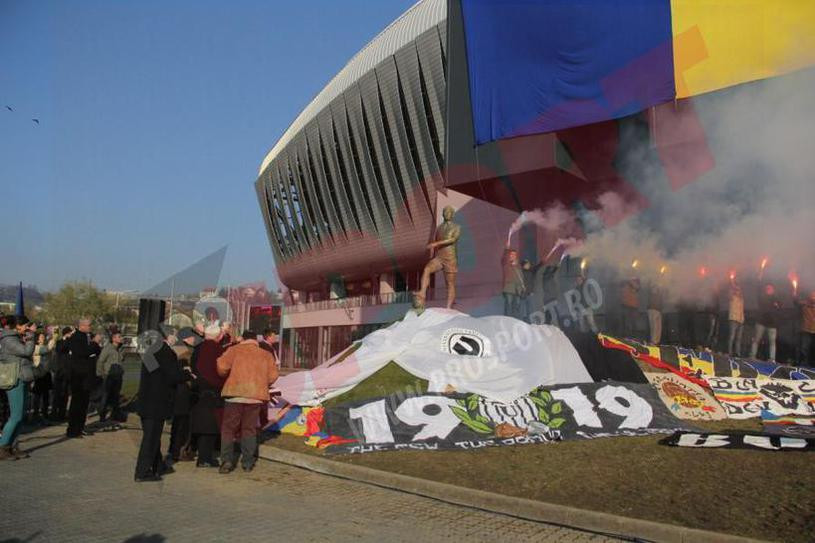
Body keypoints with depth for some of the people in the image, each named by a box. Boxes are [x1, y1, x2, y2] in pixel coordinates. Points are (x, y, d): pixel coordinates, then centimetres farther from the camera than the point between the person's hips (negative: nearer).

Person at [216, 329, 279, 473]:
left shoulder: (234, 350, 4)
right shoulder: (267, 355, 10)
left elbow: (222, 366, -7)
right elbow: (273, 376, 4)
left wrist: (225, 376, 14)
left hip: (235, 393, -2)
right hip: (256, 395, 2)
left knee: (228, 428, 7)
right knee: (250, 429, 13)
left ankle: (226, 460, -2)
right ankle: (248, 462, 13)